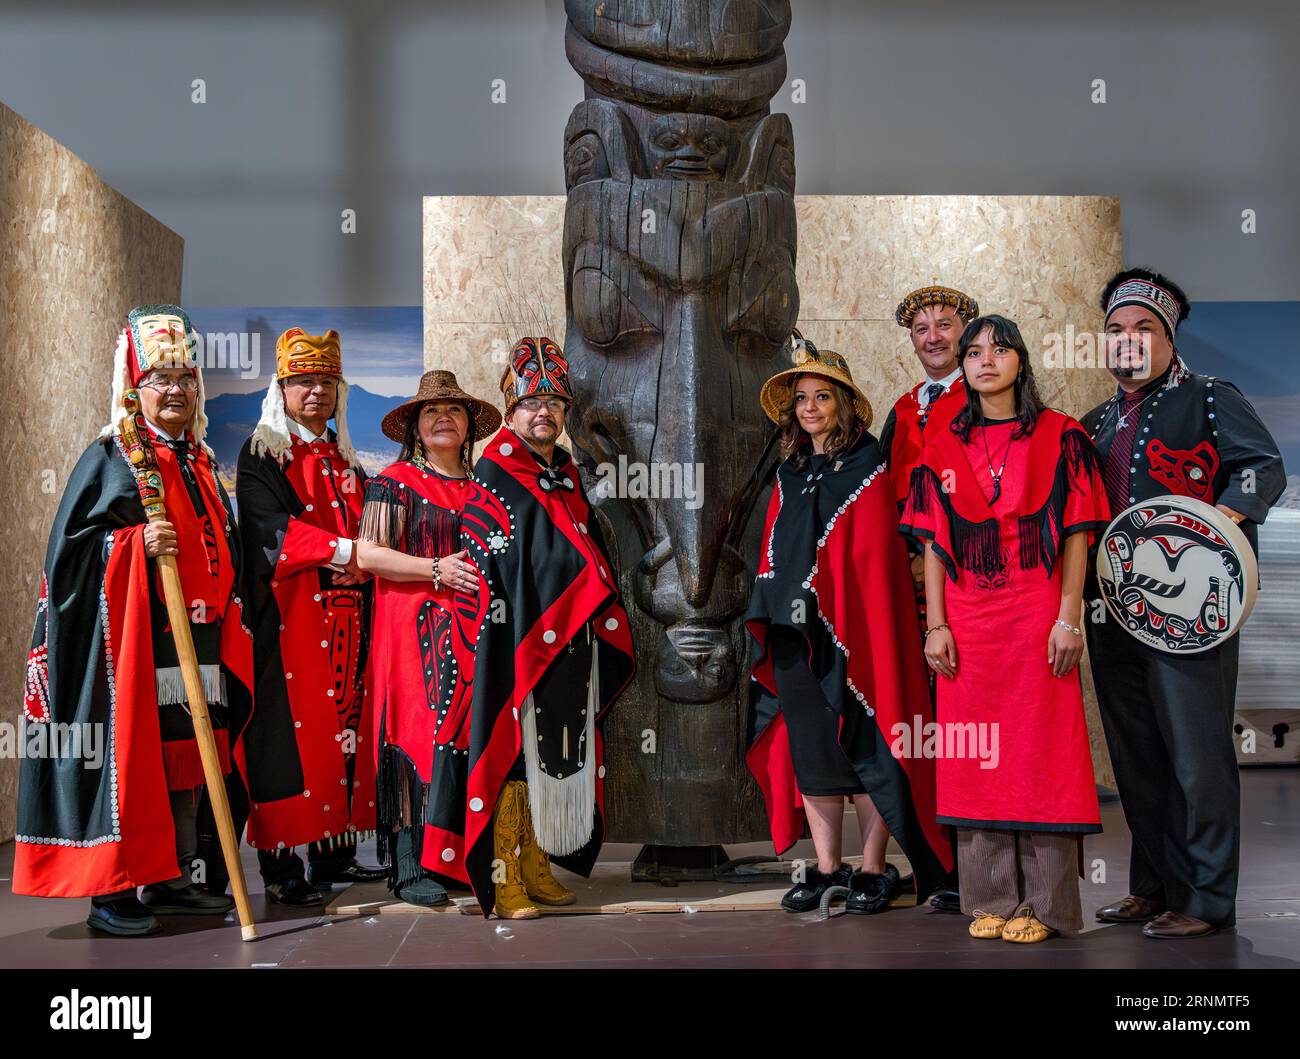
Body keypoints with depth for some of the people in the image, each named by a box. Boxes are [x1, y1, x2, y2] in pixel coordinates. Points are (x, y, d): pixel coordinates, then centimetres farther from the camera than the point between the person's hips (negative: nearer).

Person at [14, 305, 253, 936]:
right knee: (127, 754, -8)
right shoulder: (109, 457, -1)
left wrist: (224, 624, 15)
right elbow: (71, 543, -5)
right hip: (131, 634, -6)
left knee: (187, 757, 8)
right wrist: (135, 543, -19)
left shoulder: (201, 463, 17)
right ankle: (111, 891, -1)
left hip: (196, 639, 7)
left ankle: (173, 881, 17)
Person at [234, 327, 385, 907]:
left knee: (344, 724, 5)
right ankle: (281, 864, -5)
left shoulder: (344, 460, 21)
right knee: (291, 728, -8)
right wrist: (341, 550, -19)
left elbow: (365, 530, 18)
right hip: (288, 615, -6)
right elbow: (269, 527, -12)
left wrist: (364, 559, -4)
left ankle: (334, 853, 12)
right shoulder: (262, 453, 2)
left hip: (346, 617, 6)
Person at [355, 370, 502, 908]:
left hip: (472, 632, 6)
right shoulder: (395, 481, 2)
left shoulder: (480, 486, 19)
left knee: (468, 734, 2)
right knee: (419, 733, -11)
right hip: (415, 629, -5)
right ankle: (410, 868, -8)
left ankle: (456, 858, 10)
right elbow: (367, 554, -8)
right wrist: (436, 569, -15)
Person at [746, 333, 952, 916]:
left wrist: (824, 607, -16)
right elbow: (773, 550, 16)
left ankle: (874, 868, 6)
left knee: (861, 743, -3)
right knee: (807, 744, 6)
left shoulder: (867, 469, -1)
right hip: (793, 629, 6)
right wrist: (772, 615, 5)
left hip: (851, 627, -6)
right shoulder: (790, 475, 16)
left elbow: (875, 554, -8)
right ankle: (826, 866, 14)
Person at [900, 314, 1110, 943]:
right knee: (976, 757, 3)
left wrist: (1068, 619, -8)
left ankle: (1043, 905, 6)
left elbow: (1076, 535, 0)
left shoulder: (1060, 437, 4)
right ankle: (990, 901, 12)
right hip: (967, 620, 3)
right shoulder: (944, 449, 11)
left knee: (1039, 751, -2)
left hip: (1037, 615, -2)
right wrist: (936, 625, 0)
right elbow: (933, 543, 8)